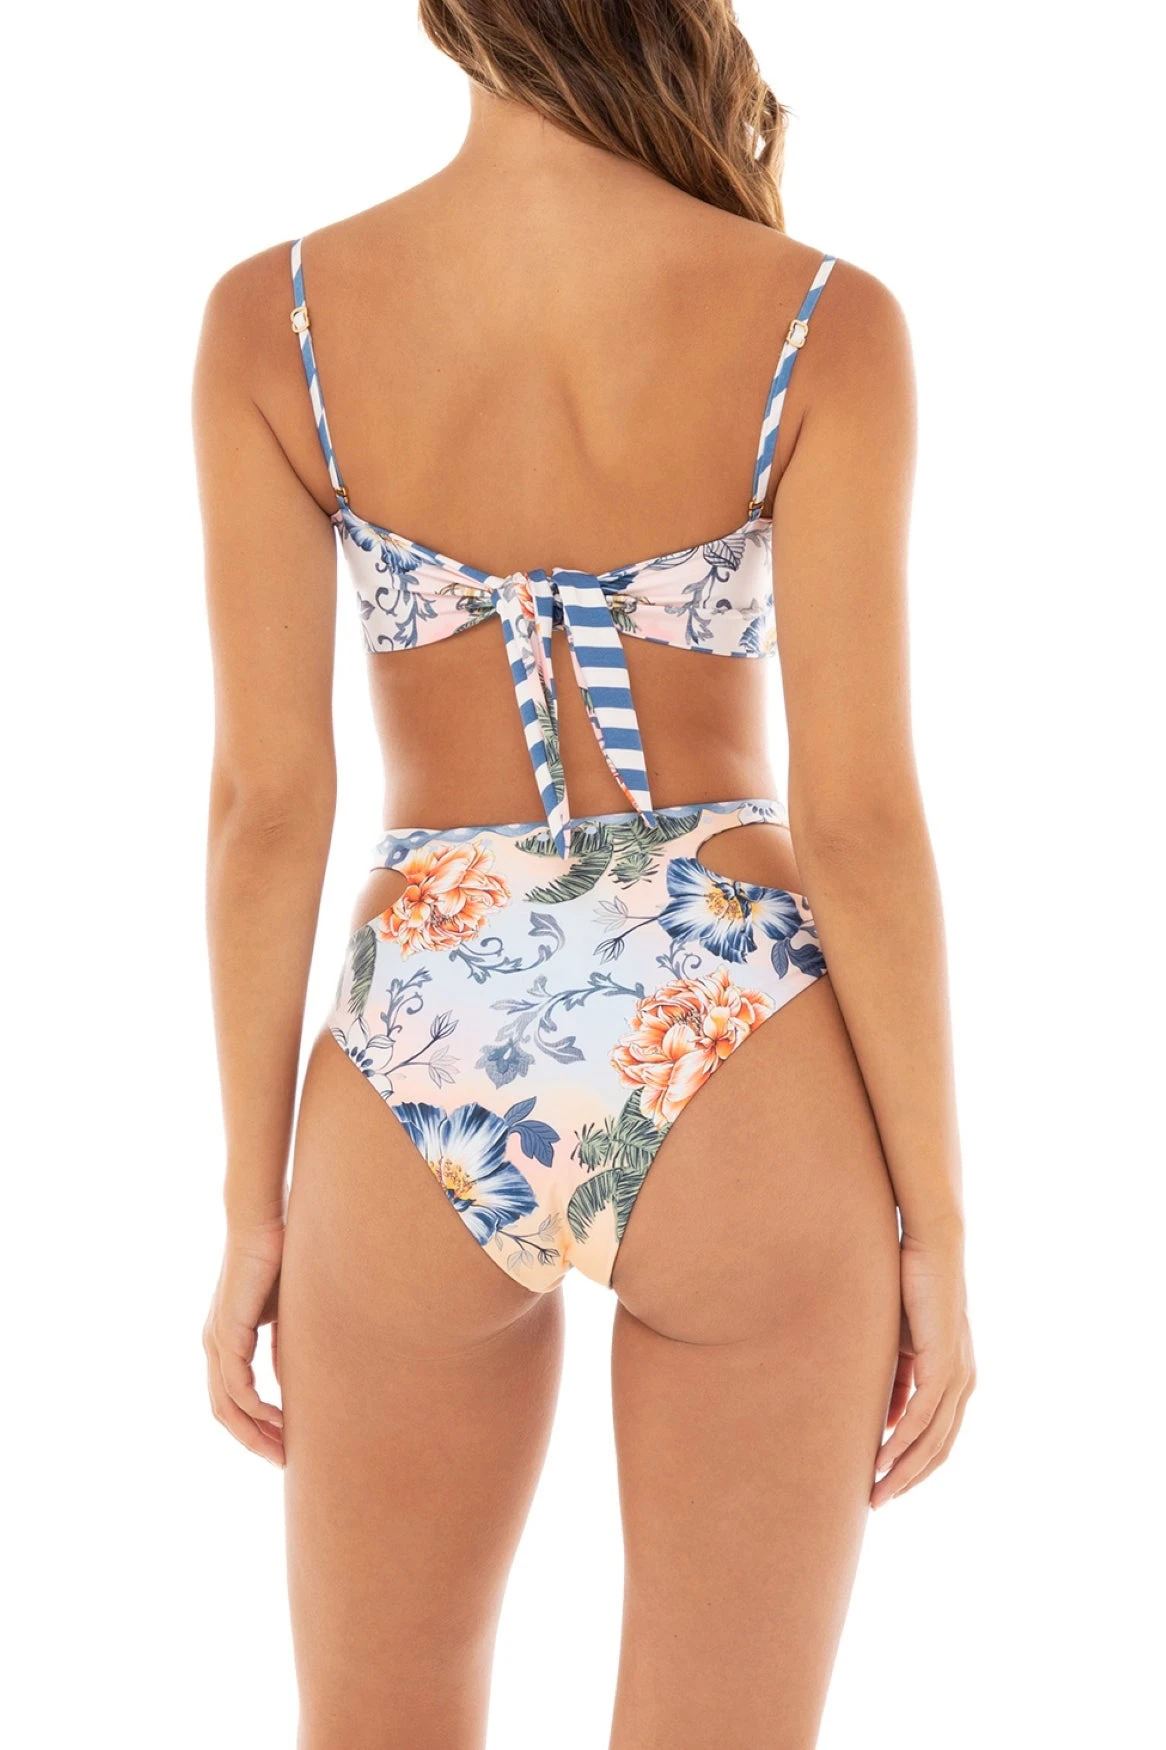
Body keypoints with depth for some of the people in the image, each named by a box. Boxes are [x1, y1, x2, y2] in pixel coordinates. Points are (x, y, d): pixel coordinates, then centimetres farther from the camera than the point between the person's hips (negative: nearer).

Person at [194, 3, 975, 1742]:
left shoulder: (274, 320, -6)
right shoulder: (821, 325, -11)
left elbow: (268, 800, -5)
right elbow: (861, 816, -12)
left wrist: (253, 1210, 5)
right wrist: (938, 1229, -1)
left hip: (426, 1090, 2)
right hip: (741, 1087, -1)